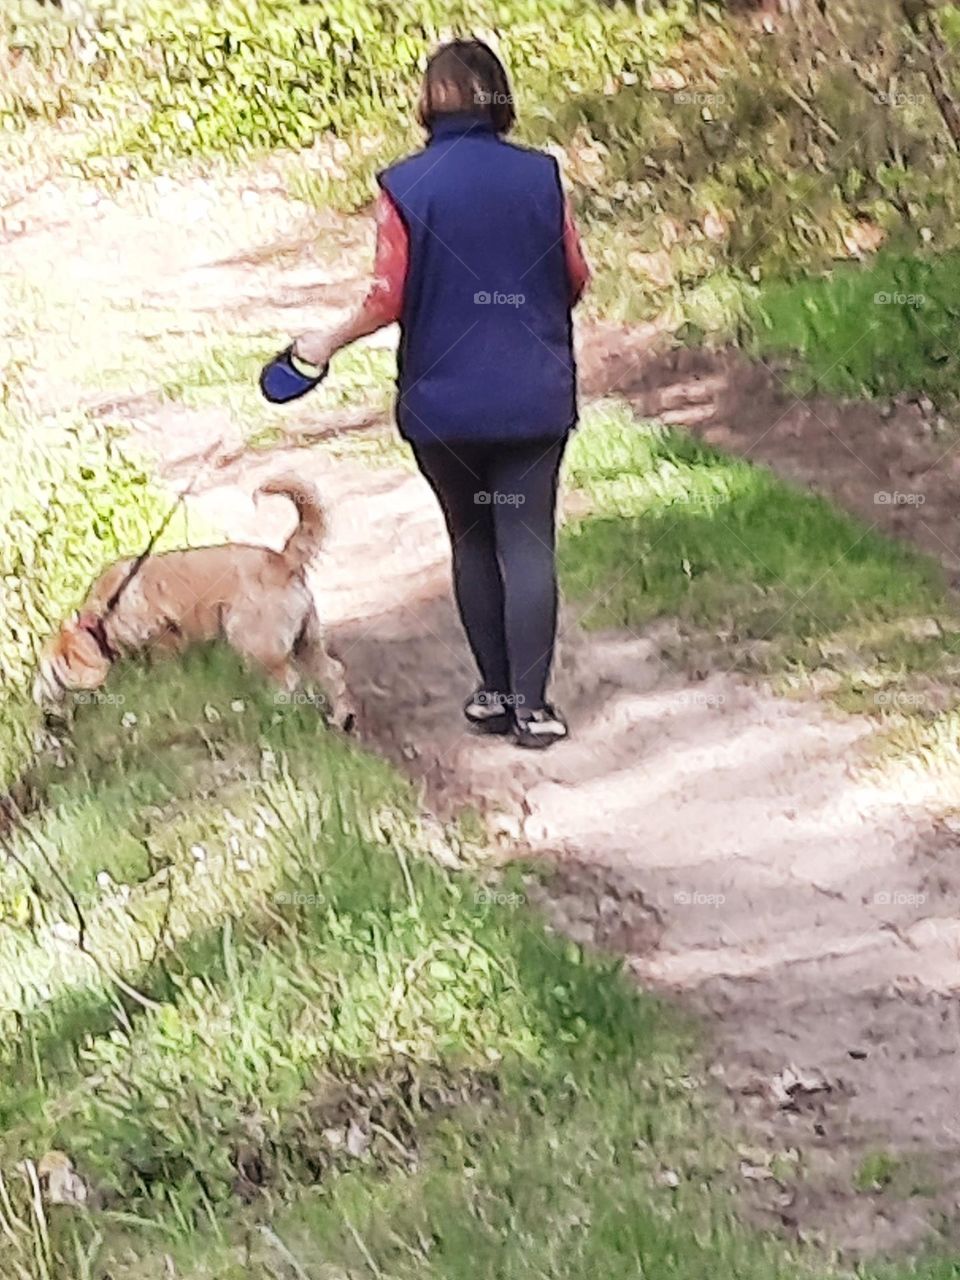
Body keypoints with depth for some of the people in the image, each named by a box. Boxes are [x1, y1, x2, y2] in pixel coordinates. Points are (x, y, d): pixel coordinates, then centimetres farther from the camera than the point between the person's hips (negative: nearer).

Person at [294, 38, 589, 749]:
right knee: (528, 543, 1)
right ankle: (531, 704, -3)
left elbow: (389, 298, -9)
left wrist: (330, 342, 8)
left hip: (444, 400, 0)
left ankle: (495, 692, 20)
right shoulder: (540, 175, -4)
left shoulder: (405, 187, -8)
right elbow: (577, 277, 3)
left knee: (472, 542, 16)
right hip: (533, 397, 0)